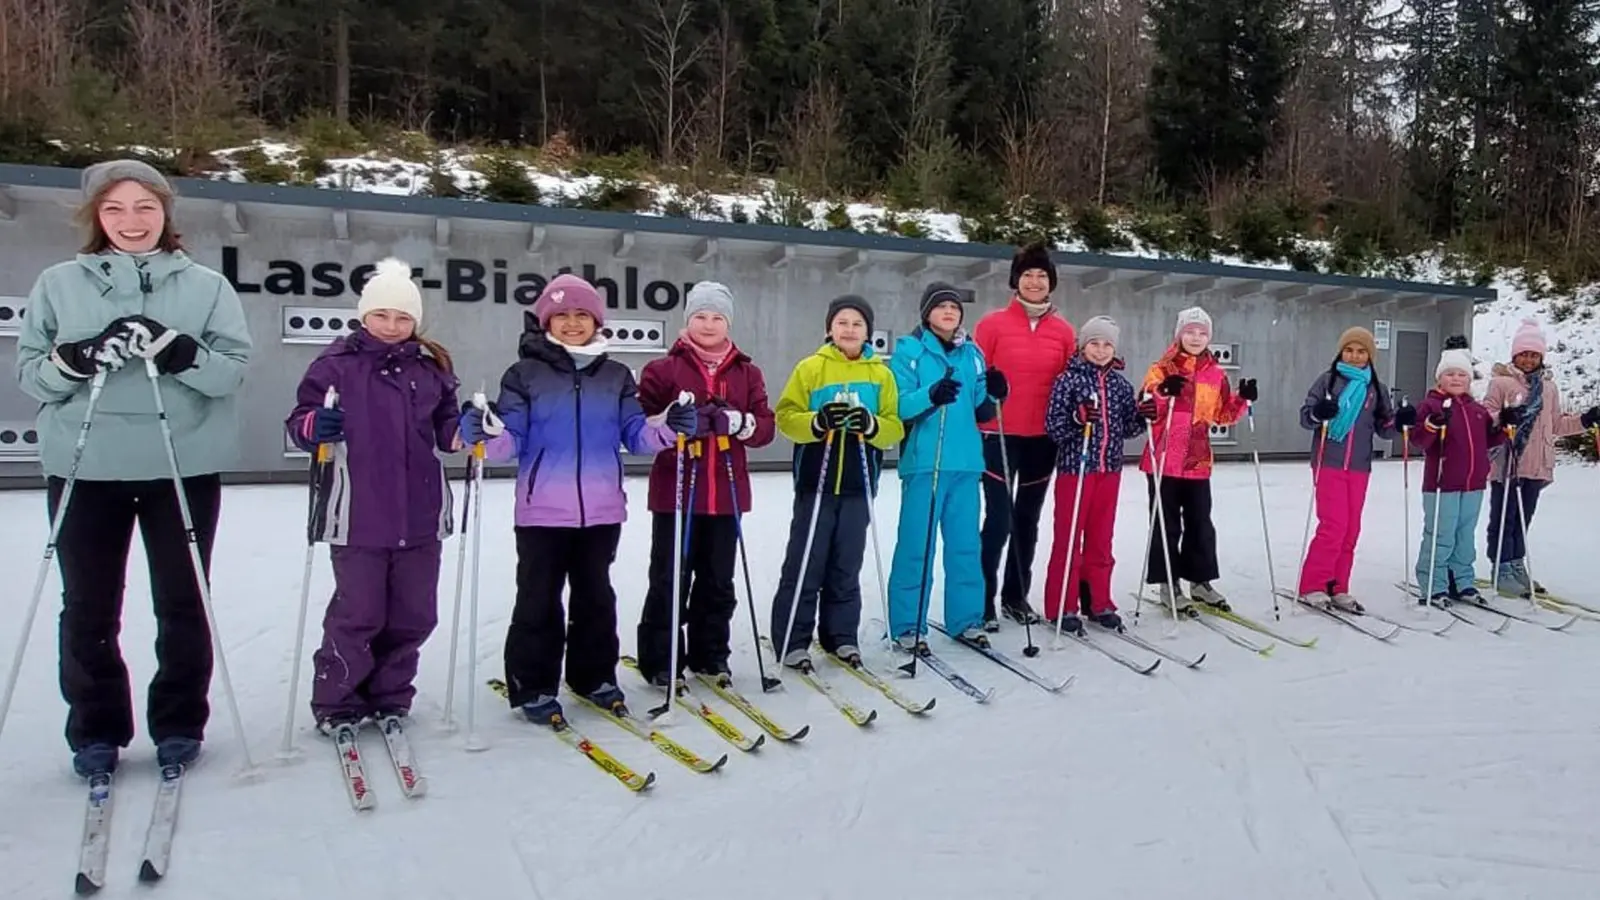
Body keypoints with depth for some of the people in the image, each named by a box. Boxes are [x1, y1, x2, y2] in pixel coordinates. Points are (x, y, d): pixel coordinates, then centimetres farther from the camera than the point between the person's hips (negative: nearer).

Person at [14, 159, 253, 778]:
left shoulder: (207, 286, 3)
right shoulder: (58, 284, 7)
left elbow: (234, 368, -5)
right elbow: (28, 370, 5)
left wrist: (176, 351, -22)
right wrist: (73, 360, -16)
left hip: (184, 467, -1)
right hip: (84, 468, 1)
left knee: (183, 603, 9)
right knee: (88, 608, 7)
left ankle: (179, 724, 24)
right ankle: (96, 731, 23)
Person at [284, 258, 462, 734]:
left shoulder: (432, 368, 10)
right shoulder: (336, 363, 0)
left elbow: (446, 431, 15)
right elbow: (299, 422, 2)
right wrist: (313, 427, -20)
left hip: (420, 516, 4)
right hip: (357, 516, -4)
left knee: (413, 614, 10)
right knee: (358, 614, -1)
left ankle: (389, 697, 27)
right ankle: (336, 704, 18)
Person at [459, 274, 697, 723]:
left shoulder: (616, 376, 8)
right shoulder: (525, 374, -1)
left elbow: (635, 434, 5)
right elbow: (512, 440, -6)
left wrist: (667, 429, -13)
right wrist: (486, 434, -27)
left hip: (602, 509, 3)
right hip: (543, 511, -3)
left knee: (595, 595, 15)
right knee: (539, 599, 3)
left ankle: (595, 677, 29)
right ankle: (534, 687, 16)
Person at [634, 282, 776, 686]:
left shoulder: (747, 373, 9)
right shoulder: (664, 368, 1)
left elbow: (766, 428, 3)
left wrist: (738, 421, -17)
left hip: (727, 493, 3)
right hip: (675, 492, -3)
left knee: (718, 582, 12)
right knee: (669, 580, 1)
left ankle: (710, 656, 26)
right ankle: (660, 661, 13)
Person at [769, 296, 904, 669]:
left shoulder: (881, 374, 6)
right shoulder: (809, 368, 0)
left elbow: (895, 428, 2)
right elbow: (786, 417, -6)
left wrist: (872, 425, -18)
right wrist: (817, 422, -24)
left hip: (858, 484, 2)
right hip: (816, 481, -2)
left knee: (847, 566, 10)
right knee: (804, 564, 1)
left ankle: (841, 636, 22)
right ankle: (792, 640, 8)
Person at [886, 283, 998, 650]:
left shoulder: (972, 353, 14)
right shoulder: (909, 350, -1)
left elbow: (980, 411, 17)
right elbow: (897, 406, -12)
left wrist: (992, 393, -4)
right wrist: (930, 395, -29)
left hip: (966, 461, 5)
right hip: (924, 462, -5)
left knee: (966, 543, 10)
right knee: (916, 545, -4)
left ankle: (966, 619, 20)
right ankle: (908, 625, 5)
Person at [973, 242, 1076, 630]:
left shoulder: (1063, 330, 6)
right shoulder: (992, 324, -4)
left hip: (1044, 438, 4)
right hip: (999, 435, -4)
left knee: (1028, 519, 12)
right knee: (999, 518, -6)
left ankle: (1016, 595, 25)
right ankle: (984, 599, 5)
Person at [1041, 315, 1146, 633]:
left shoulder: (1120, 383, 9)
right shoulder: (1068, 380, -6)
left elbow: (1128, 428, 13)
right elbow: (1054, 426, -10)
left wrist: (1143, 415, -6)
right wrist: (1077, 418, -28)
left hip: (1109, 469, 5)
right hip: (1075, 467, -5)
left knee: (1101, 539, 11)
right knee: (1068, 538, -1)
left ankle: (1098, 603, 21)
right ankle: (1061, 607, 7)